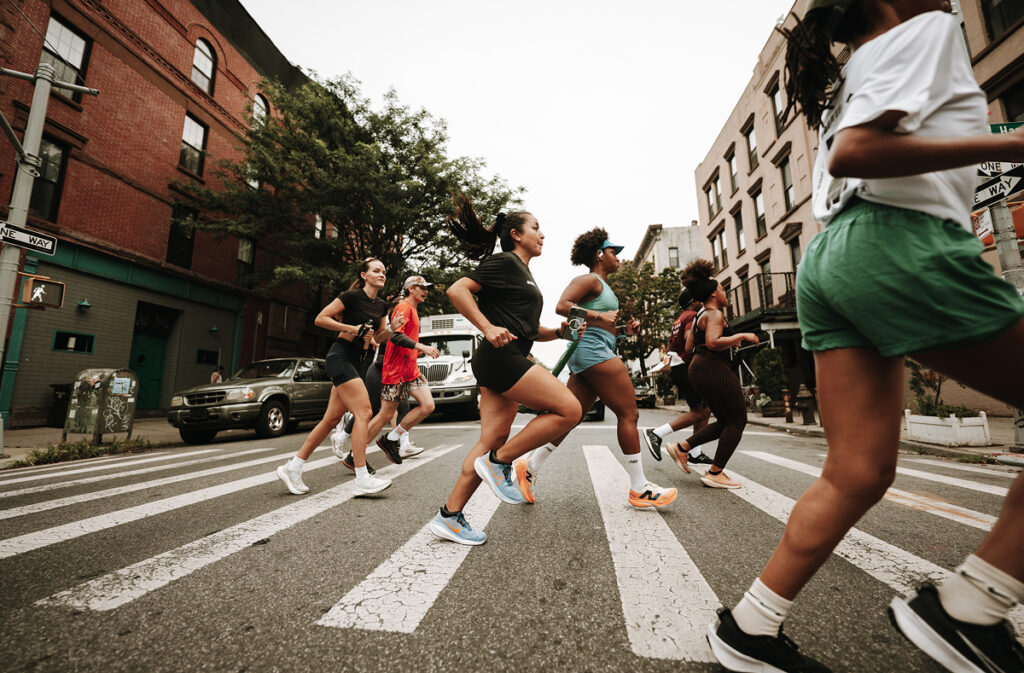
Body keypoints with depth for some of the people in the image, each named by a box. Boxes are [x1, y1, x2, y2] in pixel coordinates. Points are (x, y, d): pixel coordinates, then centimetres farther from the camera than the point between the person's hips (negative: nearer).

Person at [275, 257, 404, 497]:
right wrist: (352, 328, -14)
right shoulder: (352, 296, -7)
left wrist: (392, 328, 0)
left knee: (332, 418, 8)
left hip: (360, 362, 8)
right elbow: (320, 319, -7)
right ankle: (362, 480, -11)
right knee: (363, 412, -16)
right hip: (342, 356, -8)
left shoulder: (381, 305, 14)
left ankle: (292, 468, 21)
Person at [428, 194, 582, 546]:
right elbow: (457, 290, -14)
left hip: (509, 362, 10)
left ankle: (449, 516, 13)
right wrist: (489, 328, -21)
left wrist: (560, 331, 11)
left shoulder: (523, 273, 26)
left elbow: (530, 329, 28)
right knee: (569, 409, -12)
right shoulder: (504, 261, -3)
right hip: (501, 357, -10)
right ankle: (499, 462, -2)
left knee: (493, 438, 6)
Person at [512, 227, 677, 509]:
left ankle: (530, 466, 9)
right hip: (593, 351, -10)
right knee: (628, 413, -7)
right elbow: (562, 306, -18)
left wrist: (623, 329, 14)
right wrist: (598, 316, -17)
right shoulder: (590, 280, -2)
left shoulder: (602, 286, 28)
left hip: (586, 357, 10)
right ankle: (639, 489, 1)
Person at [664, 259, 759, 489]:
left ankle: (682, 448, 11)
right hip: (714, 369, -10)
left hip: (698, 370, 10)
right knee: (737, 420, 0)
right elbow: (713, 342, -24)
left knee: (725, 422, 15)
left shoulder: (700, 316, 21)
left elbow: (689, 346, 23)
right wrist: (741, 336, -13)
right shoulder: (714, 314, -9)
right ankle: (715, 473, 2)